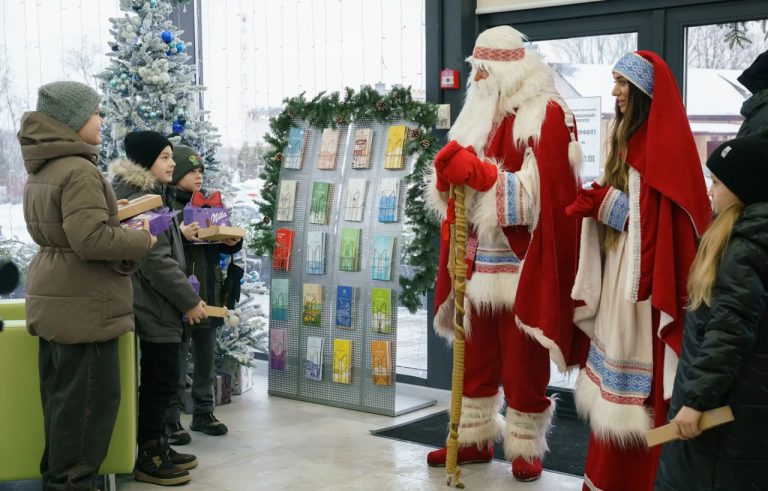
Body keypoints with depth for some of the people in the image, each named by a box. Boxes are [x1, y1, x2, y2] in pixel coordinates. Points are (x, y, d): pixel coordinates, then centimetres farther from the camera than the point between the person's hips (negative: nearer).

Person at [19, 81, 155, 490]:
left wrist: (122, 224, 13)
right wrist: (142, 241, -13)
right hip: (83, 304, -10)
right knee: (88, 395, 0)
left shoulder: (41, 169, 12)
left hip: (55, 298, 10)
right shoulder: (78, 170, -20)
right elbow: (91, 239, -27)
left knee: (61, 392, 18)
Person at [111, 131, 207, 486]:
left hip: (156, 305, 10)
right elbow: (156, 261, -22)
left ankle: (157, 447, 23)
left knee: (160, 379, 15)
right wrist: (189, 300, -17)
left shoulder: (147, 195, 16)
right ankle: (148, 459, 4)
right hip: (156, 306, -10)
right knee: (161, 379, -4)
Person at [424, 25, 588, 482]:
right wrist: (448, 168, -9)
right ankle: (475, 439, 27)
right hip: (478, 263, 7)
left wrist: (476, 171, -25)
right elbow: (455, 185, 15)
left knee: (524, 364, 3)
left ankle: (526, 448, 17)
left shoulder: (547, 115, -9)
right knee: (475, 357, 14)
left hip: (524, 266, -7)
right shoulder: (482, 114, 14)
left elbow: (539, 191, -20)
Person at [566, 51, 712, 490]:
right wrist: (598, 203, 0)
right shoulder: (632, 137, 14)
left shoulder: (662, 142, -14)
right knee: (614, 390, 15)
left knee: (636, 391, -1)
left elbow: (657, 215, -19)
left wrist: (606, 204, -16)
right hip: (619, 275, 9)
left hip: (643, 276, -9)